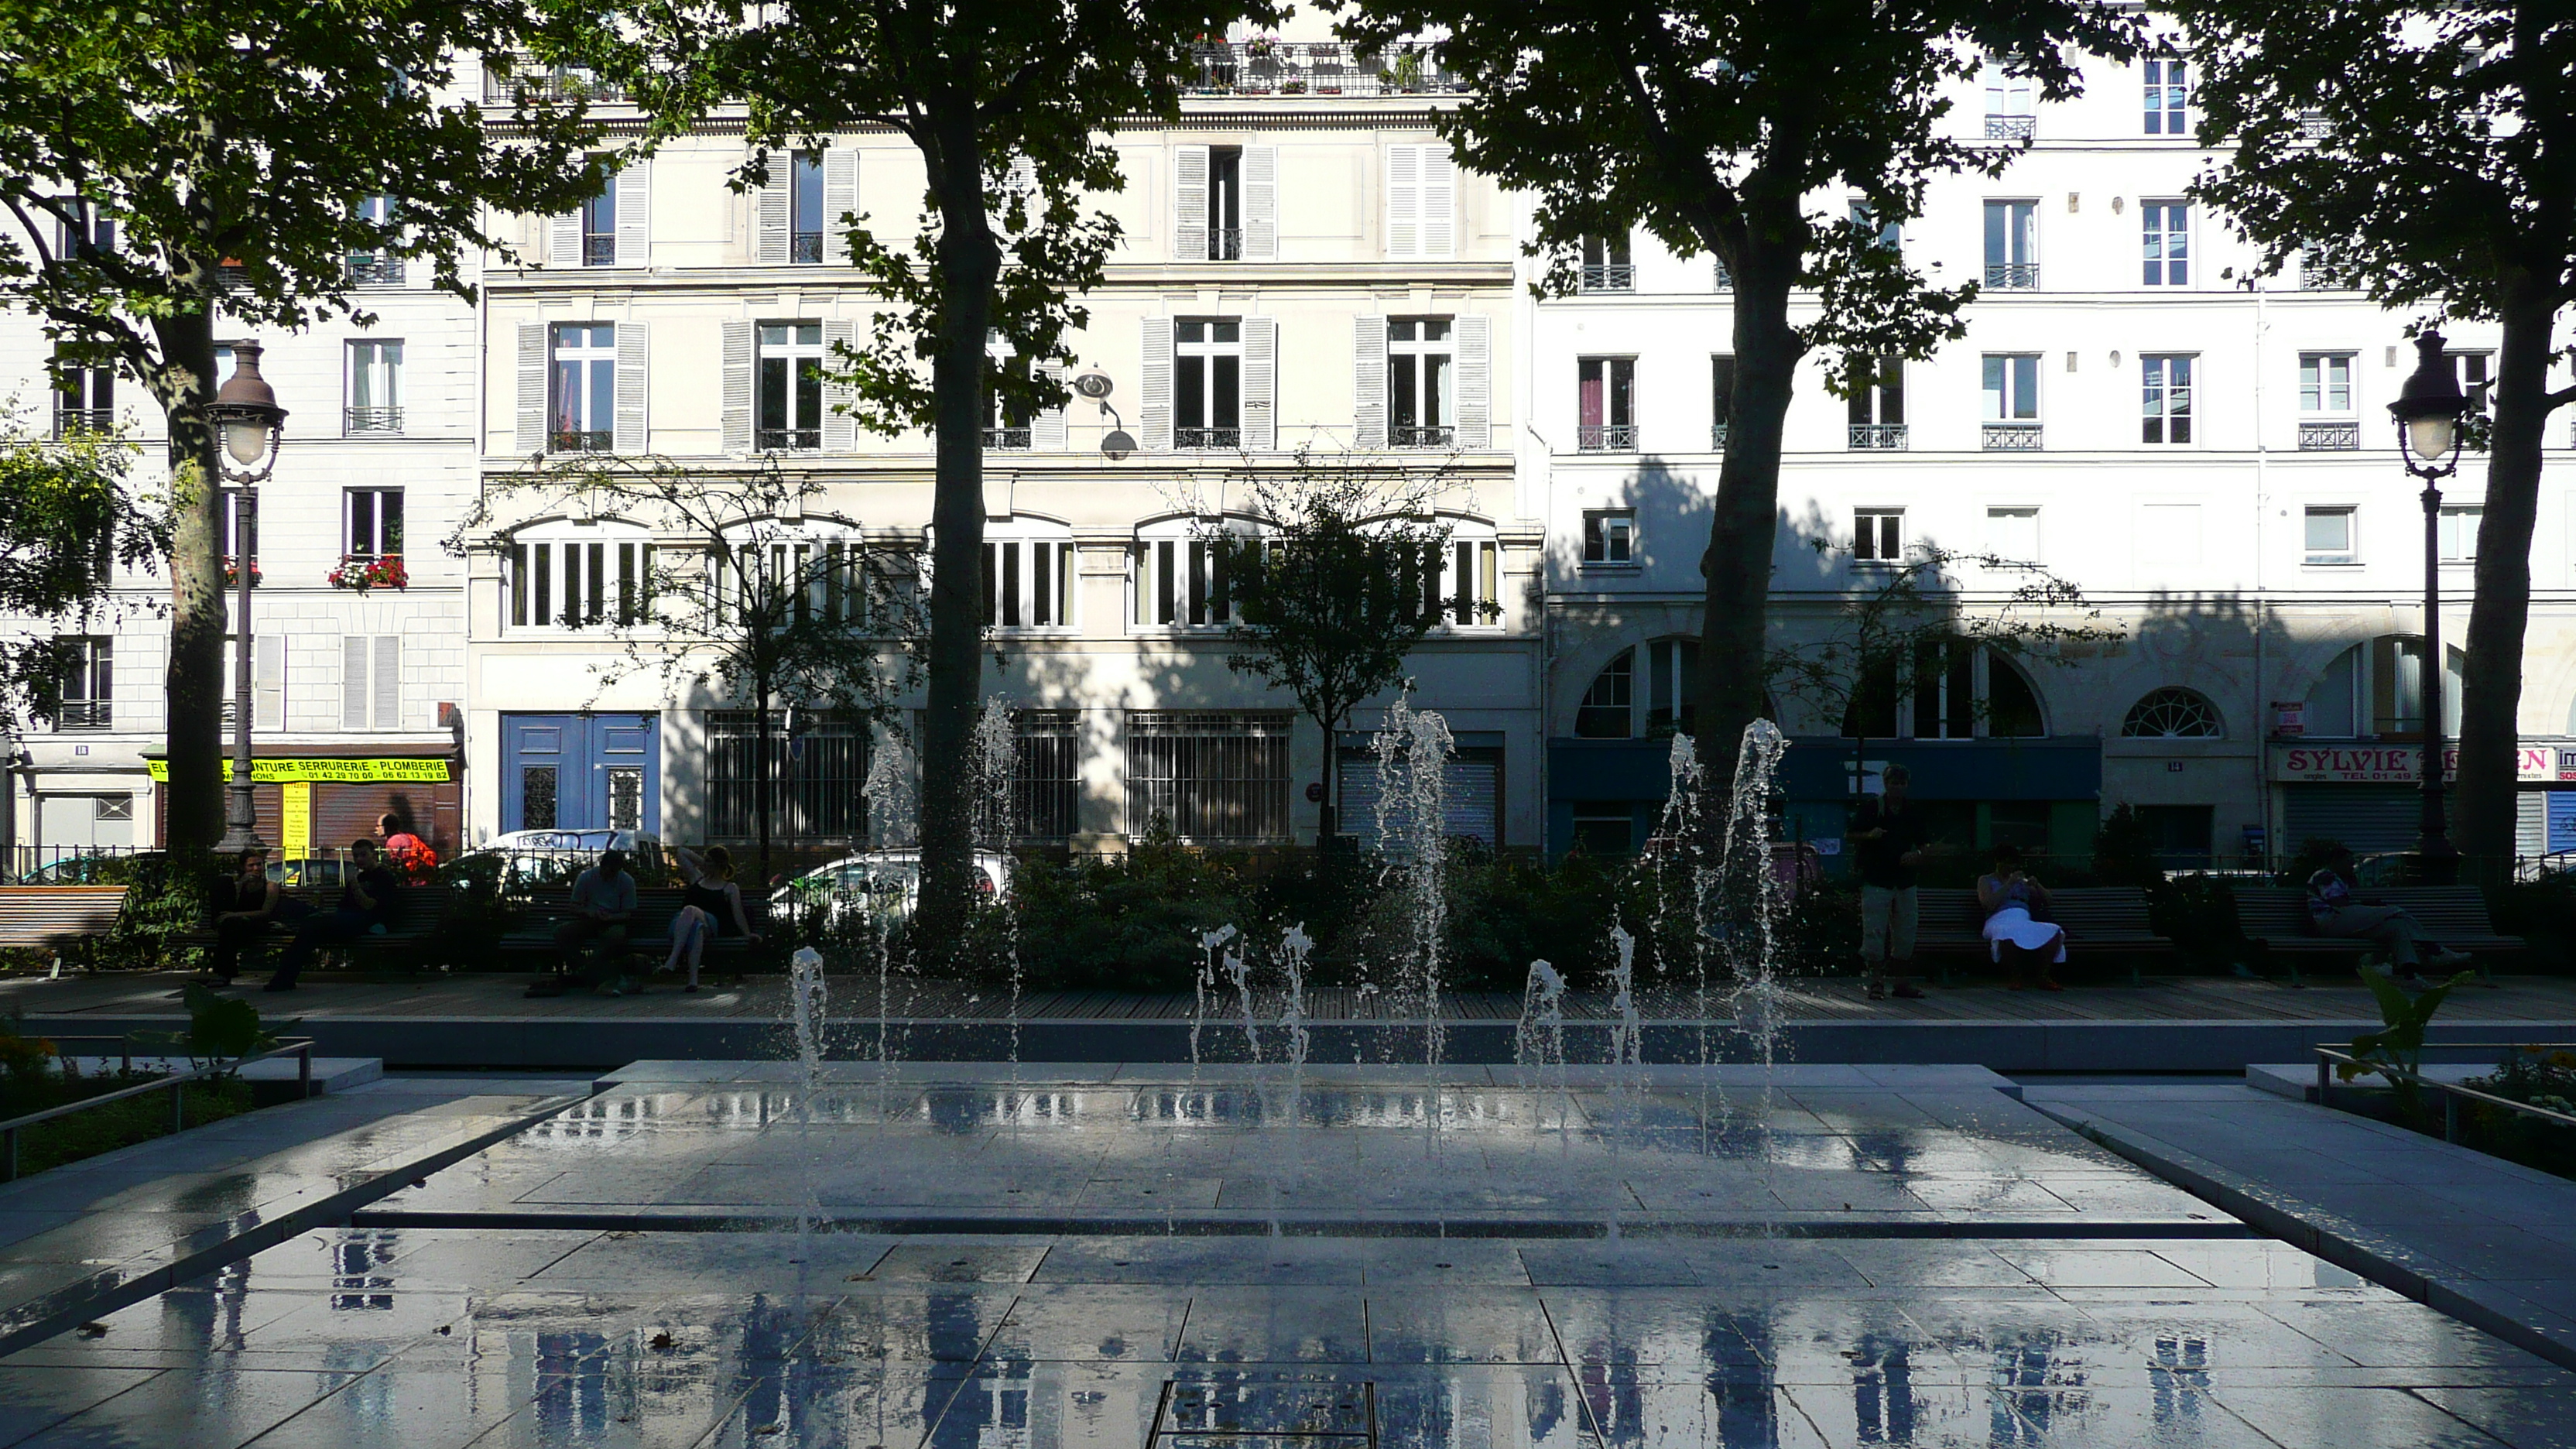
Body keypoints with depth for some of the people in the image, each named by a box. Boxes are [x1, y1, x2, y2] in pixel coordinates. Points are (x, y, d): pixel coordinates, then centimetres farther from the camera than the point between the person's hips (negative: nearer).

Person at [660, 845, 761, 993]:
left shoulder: (730, 889, 20)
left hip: (710, 924, -3)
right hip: (681, 922, 3)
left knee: (690, 910, -38)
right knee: (696, 927, -39)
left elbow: (738, 914, 7)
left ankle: (672, 961, -51)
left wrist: (748, 935, -7)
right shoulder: (697, 878, 31)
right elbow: (680, 851, 38)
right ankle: (693, 978, -57)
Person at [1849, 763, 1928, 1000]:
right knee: (1874, 932, -8)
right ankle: (1876, 982, -4)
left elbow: (1921, 844, 20)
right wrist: (1869, 835, -18)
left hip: (1905, 881, 5)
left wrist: (1916, 855, -3)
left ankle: (1901, 982, 17)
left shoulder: (1913, 813, 13)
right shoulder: (1870, 807, 0)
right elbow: (1852, 836, 2)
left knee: (1905, 934, 7)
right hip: (1875, 880, -5)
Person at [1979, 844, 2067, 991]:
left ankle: (2043, 977, -22)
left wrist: (2037, 886, 7)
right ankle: (2017, 977, -27)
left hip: (2024, 921, 5)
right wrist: (2009, 885, -4)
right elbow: (1988, 904, -2)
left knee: (2055, 932, -27)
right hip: (2000, 921, -5)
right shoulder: (1986, 880, 18)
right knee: (2009, 933, -43)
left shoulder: (2022, 881, 31)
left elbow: (2048, 900, 27)